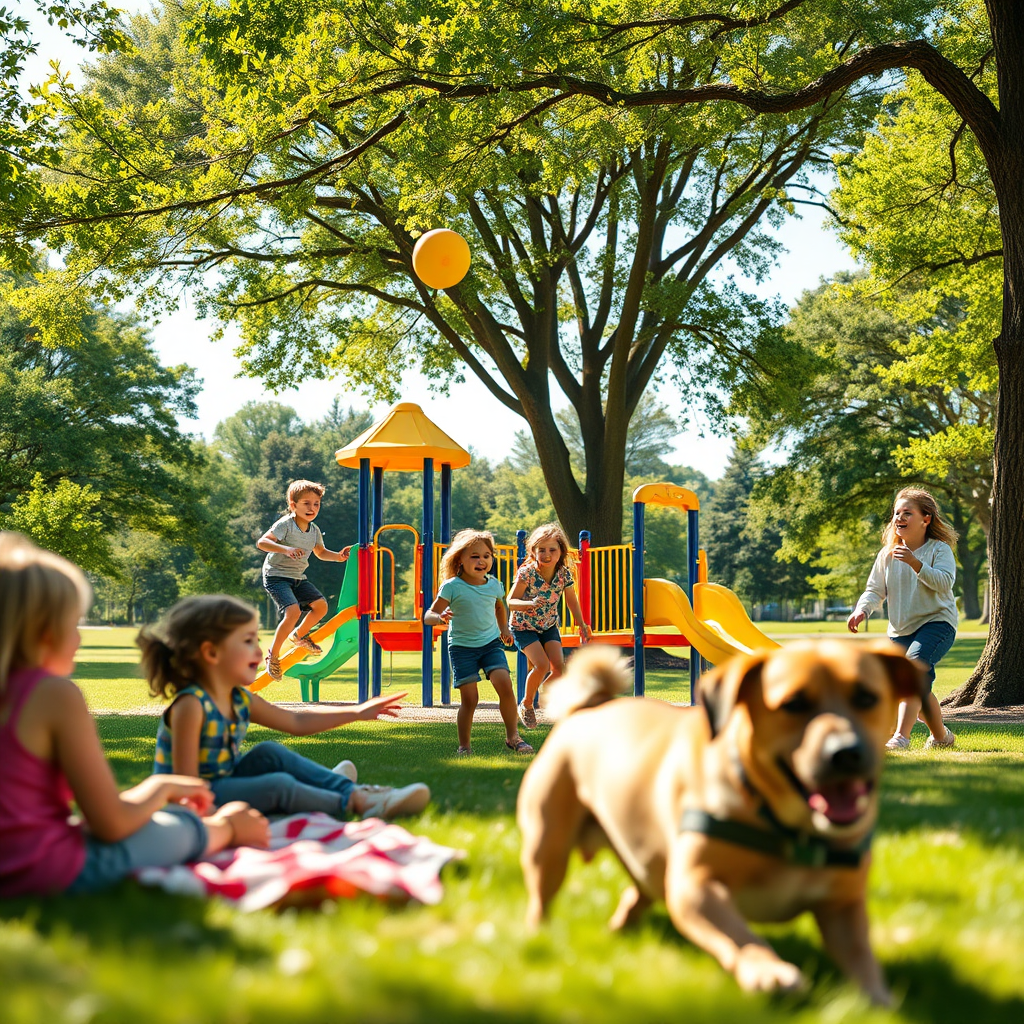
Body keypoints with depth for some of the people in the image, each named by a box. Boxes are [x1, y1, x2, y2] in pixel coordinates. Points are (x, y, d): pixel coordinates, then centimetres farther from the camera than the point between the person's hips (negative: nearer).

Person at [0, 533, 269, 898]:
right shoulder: (57, 695, -17)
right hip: (54, 871, -8)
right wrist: (162, 787, 6)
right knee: (183, 826, 16)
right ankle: (225, 828, 46)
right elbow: (112, 825, -15)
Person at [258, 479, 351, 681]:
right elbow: (262, 542, -27)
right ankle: (273, 655, -10)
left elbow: (320, 552, 25)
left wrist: (338, 556, 6)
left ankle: (300, 635, 26)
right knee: (293, 611, -24)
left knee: (321, 605, -2)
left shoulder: (314, 531, 7)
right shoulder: (285, 525, -16)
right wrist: (286, 549, -40)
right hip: (276, 576, -8)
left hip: (298, 578, 8)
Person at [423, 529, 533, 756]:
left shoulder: (494, 585, 4)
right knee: (469, 698, -8)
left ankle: (512, 737, -1)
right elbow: (428, 616, -11)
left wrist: (504, 629, 16)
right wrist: (440, 618, -32)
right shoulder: (452, 587, -10)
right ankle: (464, 746, 8)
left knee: (505, 684, -16)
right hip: (462, 646, -3)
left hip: (490, 643, 3)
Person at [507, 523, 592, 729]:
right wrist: (531, 604, -42)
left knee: (559, 667, -11)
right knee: (542, 665, -21)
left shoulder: (564, 574, -14)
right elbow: (510, 602, -24)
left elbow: (572, 601, 3)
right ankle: (527, 704, 3)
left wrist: (582, 626, 9)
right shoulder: (526, 573, -25)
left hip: (549, 626, 4)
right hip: (523, 626, -4)